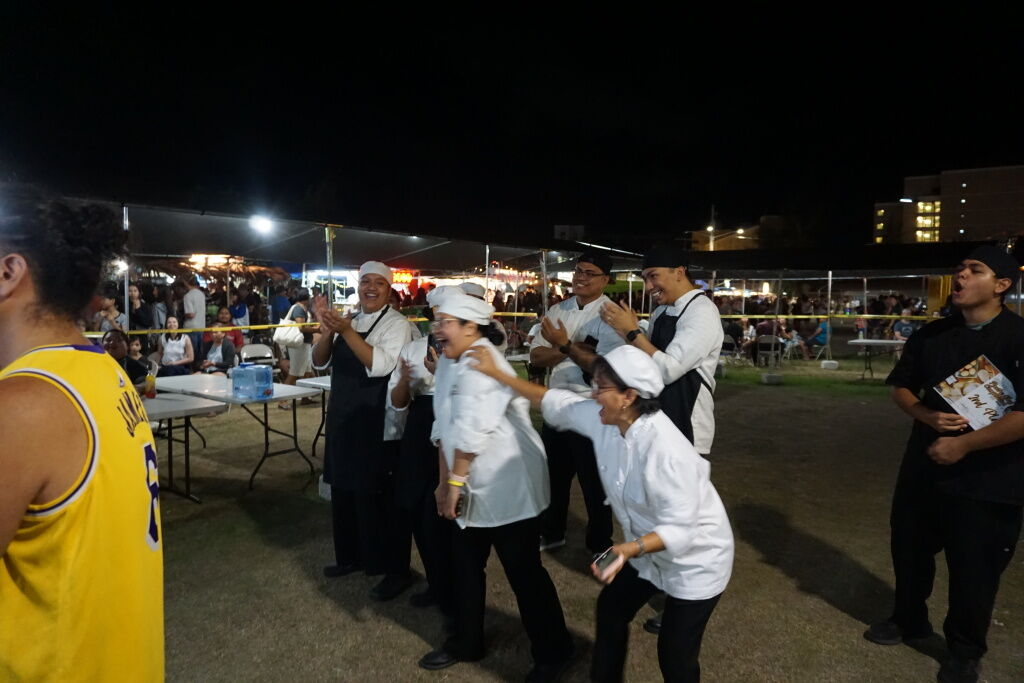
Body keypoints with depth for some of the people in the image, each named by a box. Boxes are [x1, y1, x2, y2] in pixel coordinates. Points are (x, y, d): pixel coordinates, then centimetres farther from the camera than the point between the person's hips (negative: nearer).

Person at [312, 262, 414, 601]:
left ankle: (396, 570, 13)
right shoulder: (348, 320, 10)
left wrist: (346, 331, -28)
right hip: (342, 416, 8)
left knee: (378, 493, -2)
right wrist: (327, 329, -12)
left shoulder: (396, 323, -10)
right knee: (344, 487, 18)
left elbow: (380, 365, -24)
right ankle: (351, 555, 37)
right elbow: (320, 362, 6)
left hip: (375, 420, -7)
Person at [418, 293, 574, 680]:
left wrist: (455, 481, -18)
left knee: (523, 571, 2)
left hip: (508, 486, -9)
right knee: (465, 565, 18)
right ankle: (466, 642, 38)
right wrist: (444, 481, 7)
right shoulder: (453, 364, 9)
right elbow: (445, 427, 10)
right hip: (475, 489, 9)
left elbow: (472, 430, -27)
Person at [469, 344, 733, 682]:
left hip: (694, 559, -8)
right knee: (611, 610, 20)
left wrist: (631, 549, -46)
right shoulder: (605, 421, -13)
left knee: (675, 656, 1)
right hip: (648, 549, 8)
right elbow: (558, 403, -1)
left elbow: (680, 528, -31)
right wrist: (497, 374, 1)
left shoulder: (666, 451, -37)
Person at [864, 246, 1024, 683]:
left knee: (974, 569, 9)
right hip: (924, 465, 5)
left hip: (988, 476, -5)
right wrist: (929, 417, -10)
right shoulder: (931, 334, 3)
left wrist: (963, 445, -19)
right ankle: (908, 619, 42)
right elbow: (900, 387, 10)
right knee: (909, 549, 18)